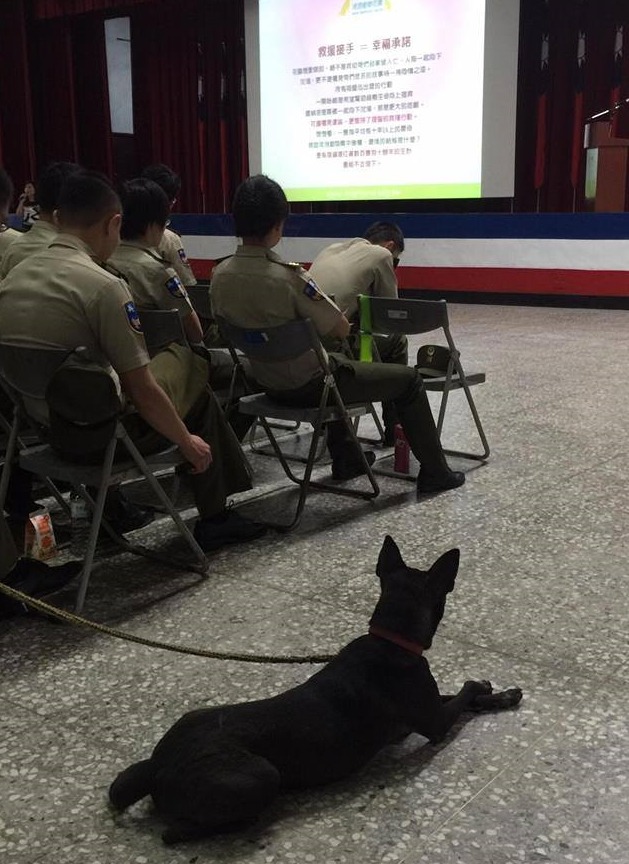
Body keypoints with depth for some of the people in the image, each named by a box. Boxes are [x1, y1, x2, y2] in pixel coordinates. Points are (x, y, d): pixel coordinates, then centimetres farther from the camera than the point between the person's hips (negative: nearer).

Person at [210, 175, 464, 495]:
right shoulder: (287, 277, -31)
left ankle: (343, 457, 46)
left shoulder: (220, 275, -10)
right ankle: (434, 471, 18)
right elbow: (341, 330, -20)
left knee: (339, 361, 39)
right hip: (308, 385, -8)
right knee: (409, 379, 9)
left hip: (268, 382, 8)